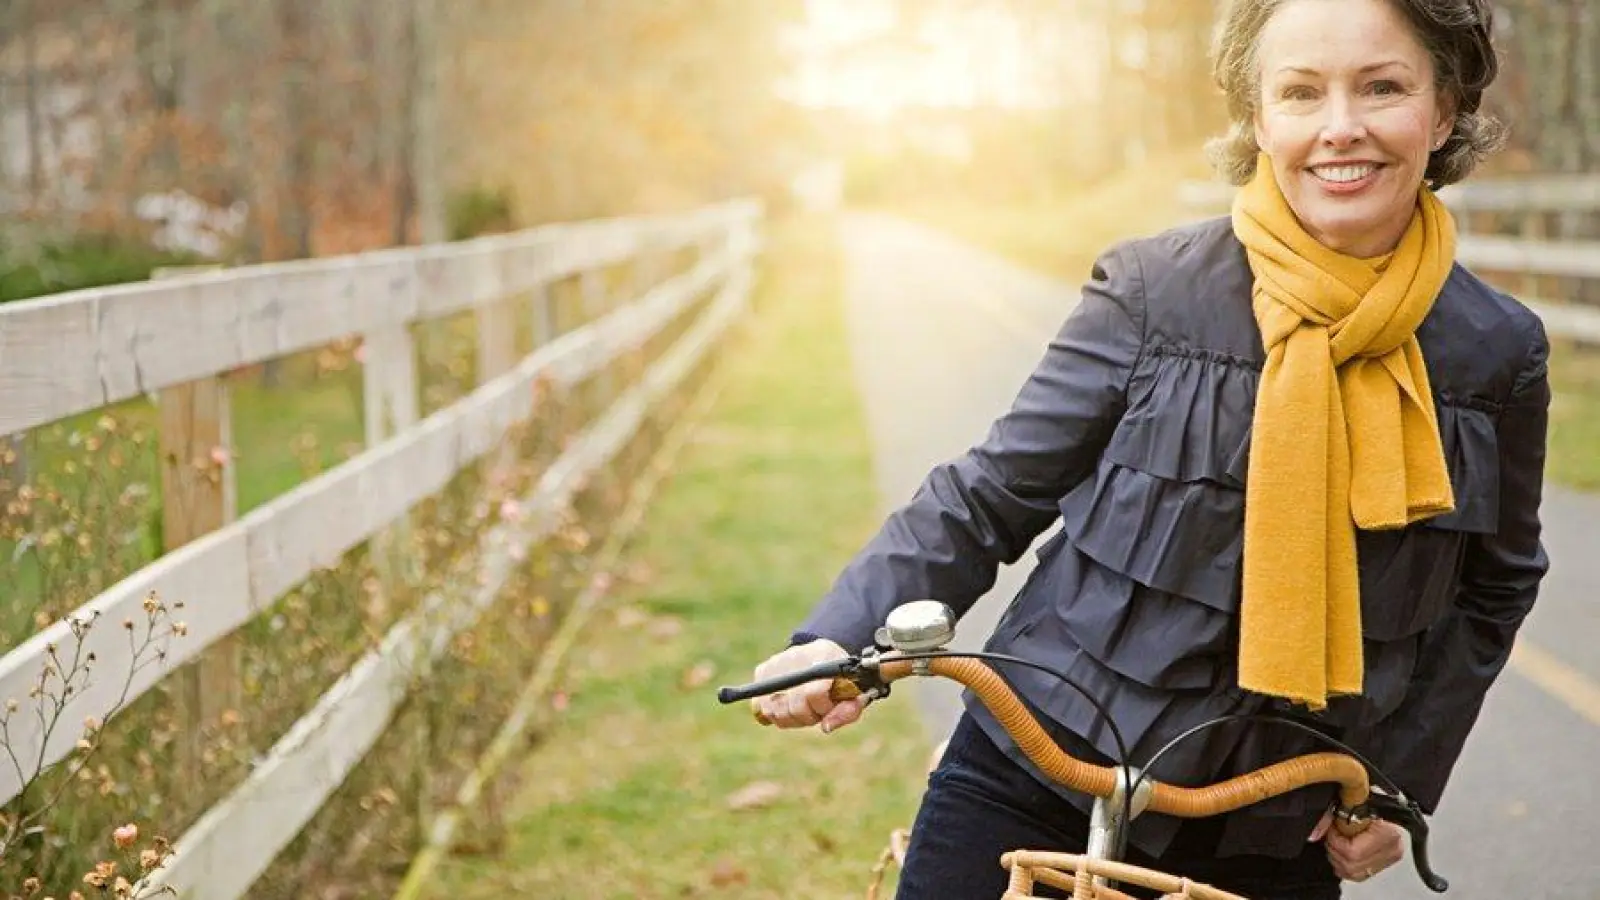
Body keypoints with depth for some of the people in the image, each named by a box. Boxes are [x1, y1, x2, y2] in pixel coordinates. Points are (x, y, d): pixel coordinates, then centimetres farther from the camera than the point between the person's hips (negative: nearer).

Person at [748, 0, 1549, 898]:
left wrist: (1400, 781, 3)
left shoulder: (1499, 350, -3)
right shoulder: (1150, 291, -10)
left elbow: (1496, 585, 11)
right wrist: (842, 637, -19)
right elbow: (990, 496, -5)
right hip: (1034, 783, -1)